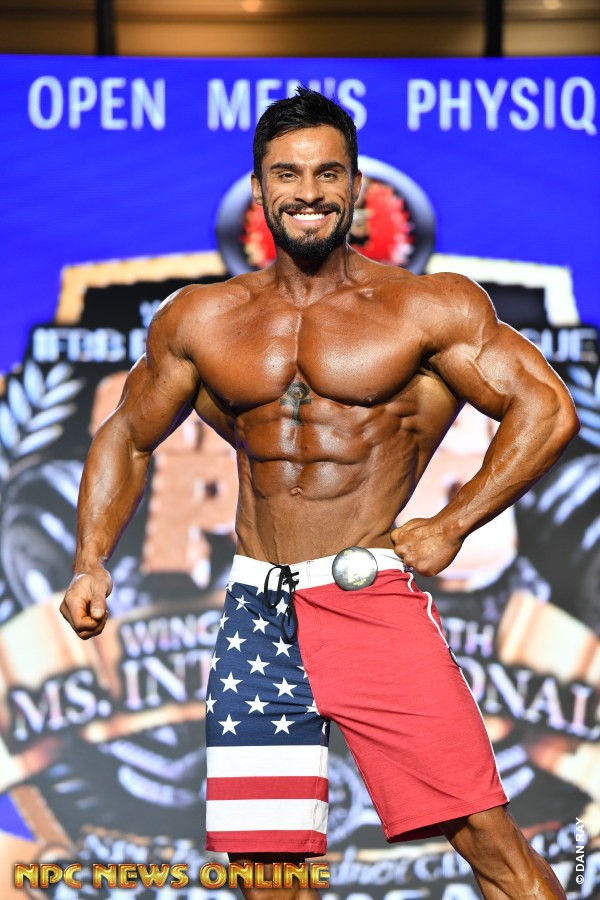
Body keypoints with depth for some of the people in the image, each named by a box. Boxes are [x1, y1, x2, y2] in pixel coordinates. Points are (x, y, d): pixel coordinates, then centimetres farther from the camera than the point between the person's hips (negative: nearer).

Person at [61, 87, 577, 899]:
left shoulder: (428, 309, 1)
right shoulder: (200, 321, 12)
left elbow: (547, 410, 0)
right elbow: (127, 438, 21)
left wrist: (450, 527, -5)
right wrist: (91, 564, 7)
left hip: (375, 603, -3)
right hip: (257, 616, 3)